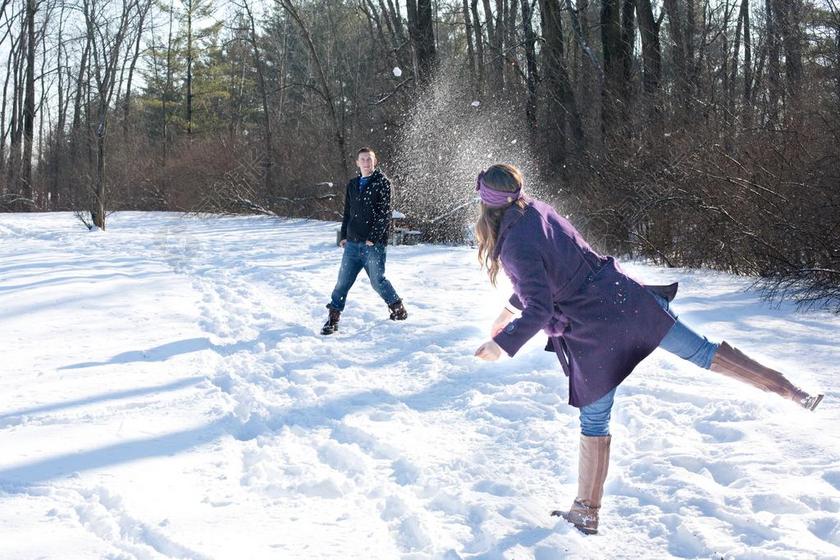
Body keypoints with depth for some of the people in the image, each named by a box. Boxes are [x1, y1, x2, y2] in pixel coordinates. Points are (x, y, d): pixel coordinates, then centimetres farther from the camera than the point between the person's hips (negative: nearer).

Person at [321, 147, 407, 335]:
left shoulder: (382, 183, -3)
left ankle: (398, 309, 19)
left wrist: (373, 238, -15)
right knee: (343, 281, 1)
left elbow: (385, 214, -10)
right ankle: (333, 318, 6)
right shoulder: (352, 184, 15)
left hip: (374, 244, -5)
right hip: (353, 243, 5)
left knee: (378, 281, -2)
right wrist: (344, 236, 13)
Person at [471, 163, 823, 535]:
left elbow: (539, 311, -23)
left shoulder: (516, 247, -20)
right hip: (624, 296, 6)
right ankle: (790, 390, 17)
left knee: (594, 422, 7)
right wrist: (511, 309, 28)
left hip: (594, 335, -6)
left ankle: (586, 514, 20)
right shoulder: (539, 211, 5)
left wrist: (502, 345, -15)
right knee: (698, 351, 14)